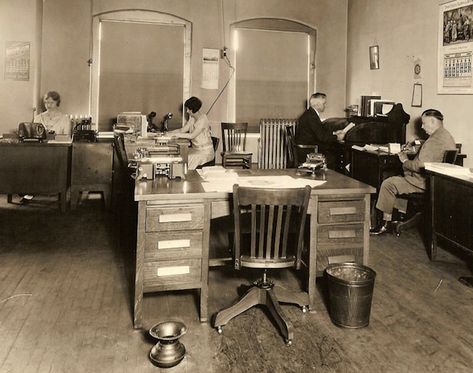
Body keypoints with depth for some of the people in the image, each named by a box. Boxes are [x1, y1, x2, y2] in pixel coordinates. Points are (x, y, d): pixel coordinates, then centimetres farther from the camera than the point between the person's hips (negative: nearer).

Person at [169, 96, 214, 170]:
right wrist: (168, 133, -2)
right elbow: (183, 130, 9)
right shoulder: (192, 117, 8)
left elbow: (192, 135, -23)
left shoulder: (203, 119, -19)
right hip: (195, 149, 8)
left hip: (205, 151, -8)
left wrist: (176, 134, -21)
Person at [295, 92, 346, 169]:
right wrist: (337, 138, -9)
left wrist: (334, 133, 10)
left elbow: (322, 130, 21)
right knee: (332, 157, -15)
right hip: (306, 152, -10)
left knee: (334, 151, 5)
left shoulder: (311, 113, 12)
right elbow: (321, 137, -22)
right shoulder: (310, 116, -21)